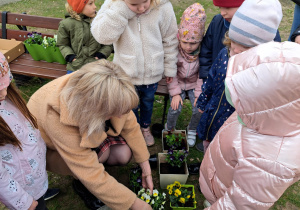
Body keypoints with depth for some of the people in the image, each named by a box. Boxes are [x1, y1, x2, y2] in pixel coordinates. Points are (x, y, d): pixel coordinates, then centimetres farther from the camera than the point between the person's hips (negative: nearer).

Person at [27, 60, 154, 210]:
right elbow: (94, 178, -37)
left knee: (124, 154, -16)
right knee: (101, 150, -30)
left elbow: (130, 126, -13)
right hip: (50, 148, -4)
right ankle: (80, 185, 1)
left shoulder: (110, 94, -30)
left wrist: (146, 167, -10)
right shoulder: (57, 120, -43)